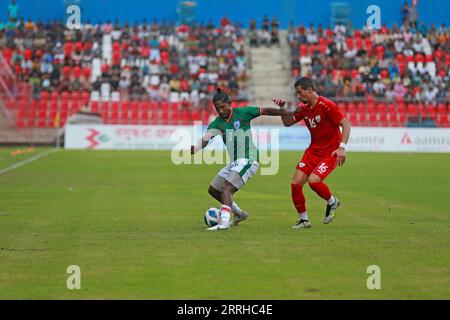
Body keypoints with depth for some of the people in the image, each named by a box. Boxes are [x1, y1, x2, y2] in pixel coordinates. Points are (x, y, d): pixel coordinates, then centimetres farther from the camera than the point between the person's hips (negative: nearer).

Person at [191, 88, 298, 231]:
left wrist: (287, 113, -6)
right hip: (234, 162, 8)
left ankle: (224, 221, -33)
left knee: (226, 188, -23)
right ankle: (239, 213, 31)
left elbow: (265, 111, 0)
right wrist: (196, 148, -32)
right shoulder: (217, 123, 6)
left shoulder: (242, 113, -4)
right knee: (213, 190, 15)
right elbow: (206, 137, -11)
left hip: (248, 159, -8)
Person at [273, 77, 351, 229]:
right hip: (313, 150, 7)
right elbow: (288, 122, 17)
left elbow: (346, 125, -17)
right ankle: (303, 219, 13)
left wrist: (342, 148, -26)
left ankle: (332, 202, 6)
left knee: (313, 180, -26)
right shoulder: (304, 108, 5)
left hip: (330, 153, -7)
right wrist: (282, 108, 0)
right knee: (296, 183, -4)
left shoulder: (327, 106, -17)